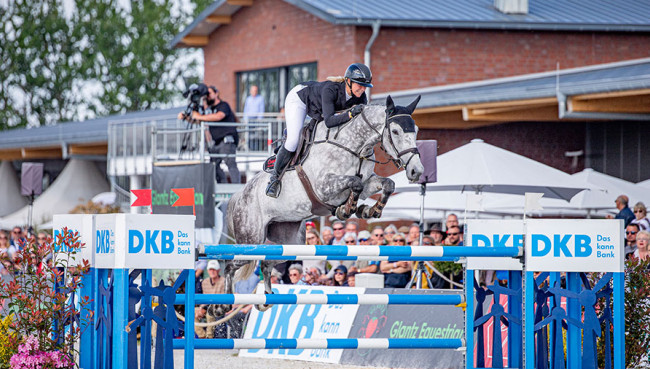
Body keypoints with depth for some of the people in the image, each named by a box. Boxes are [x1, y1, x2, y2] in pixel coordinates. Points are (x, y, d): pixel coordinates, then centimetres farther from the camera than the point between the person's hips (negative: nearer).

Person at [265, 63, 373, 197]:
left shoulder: (360, 97, -25)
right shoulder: (330, 89, -43)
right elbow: (329, 121, -51)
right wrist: (350, 114, -62)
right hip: (299, 99, -7)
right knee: (293, 140, -21)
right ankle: (275, 177, -4)